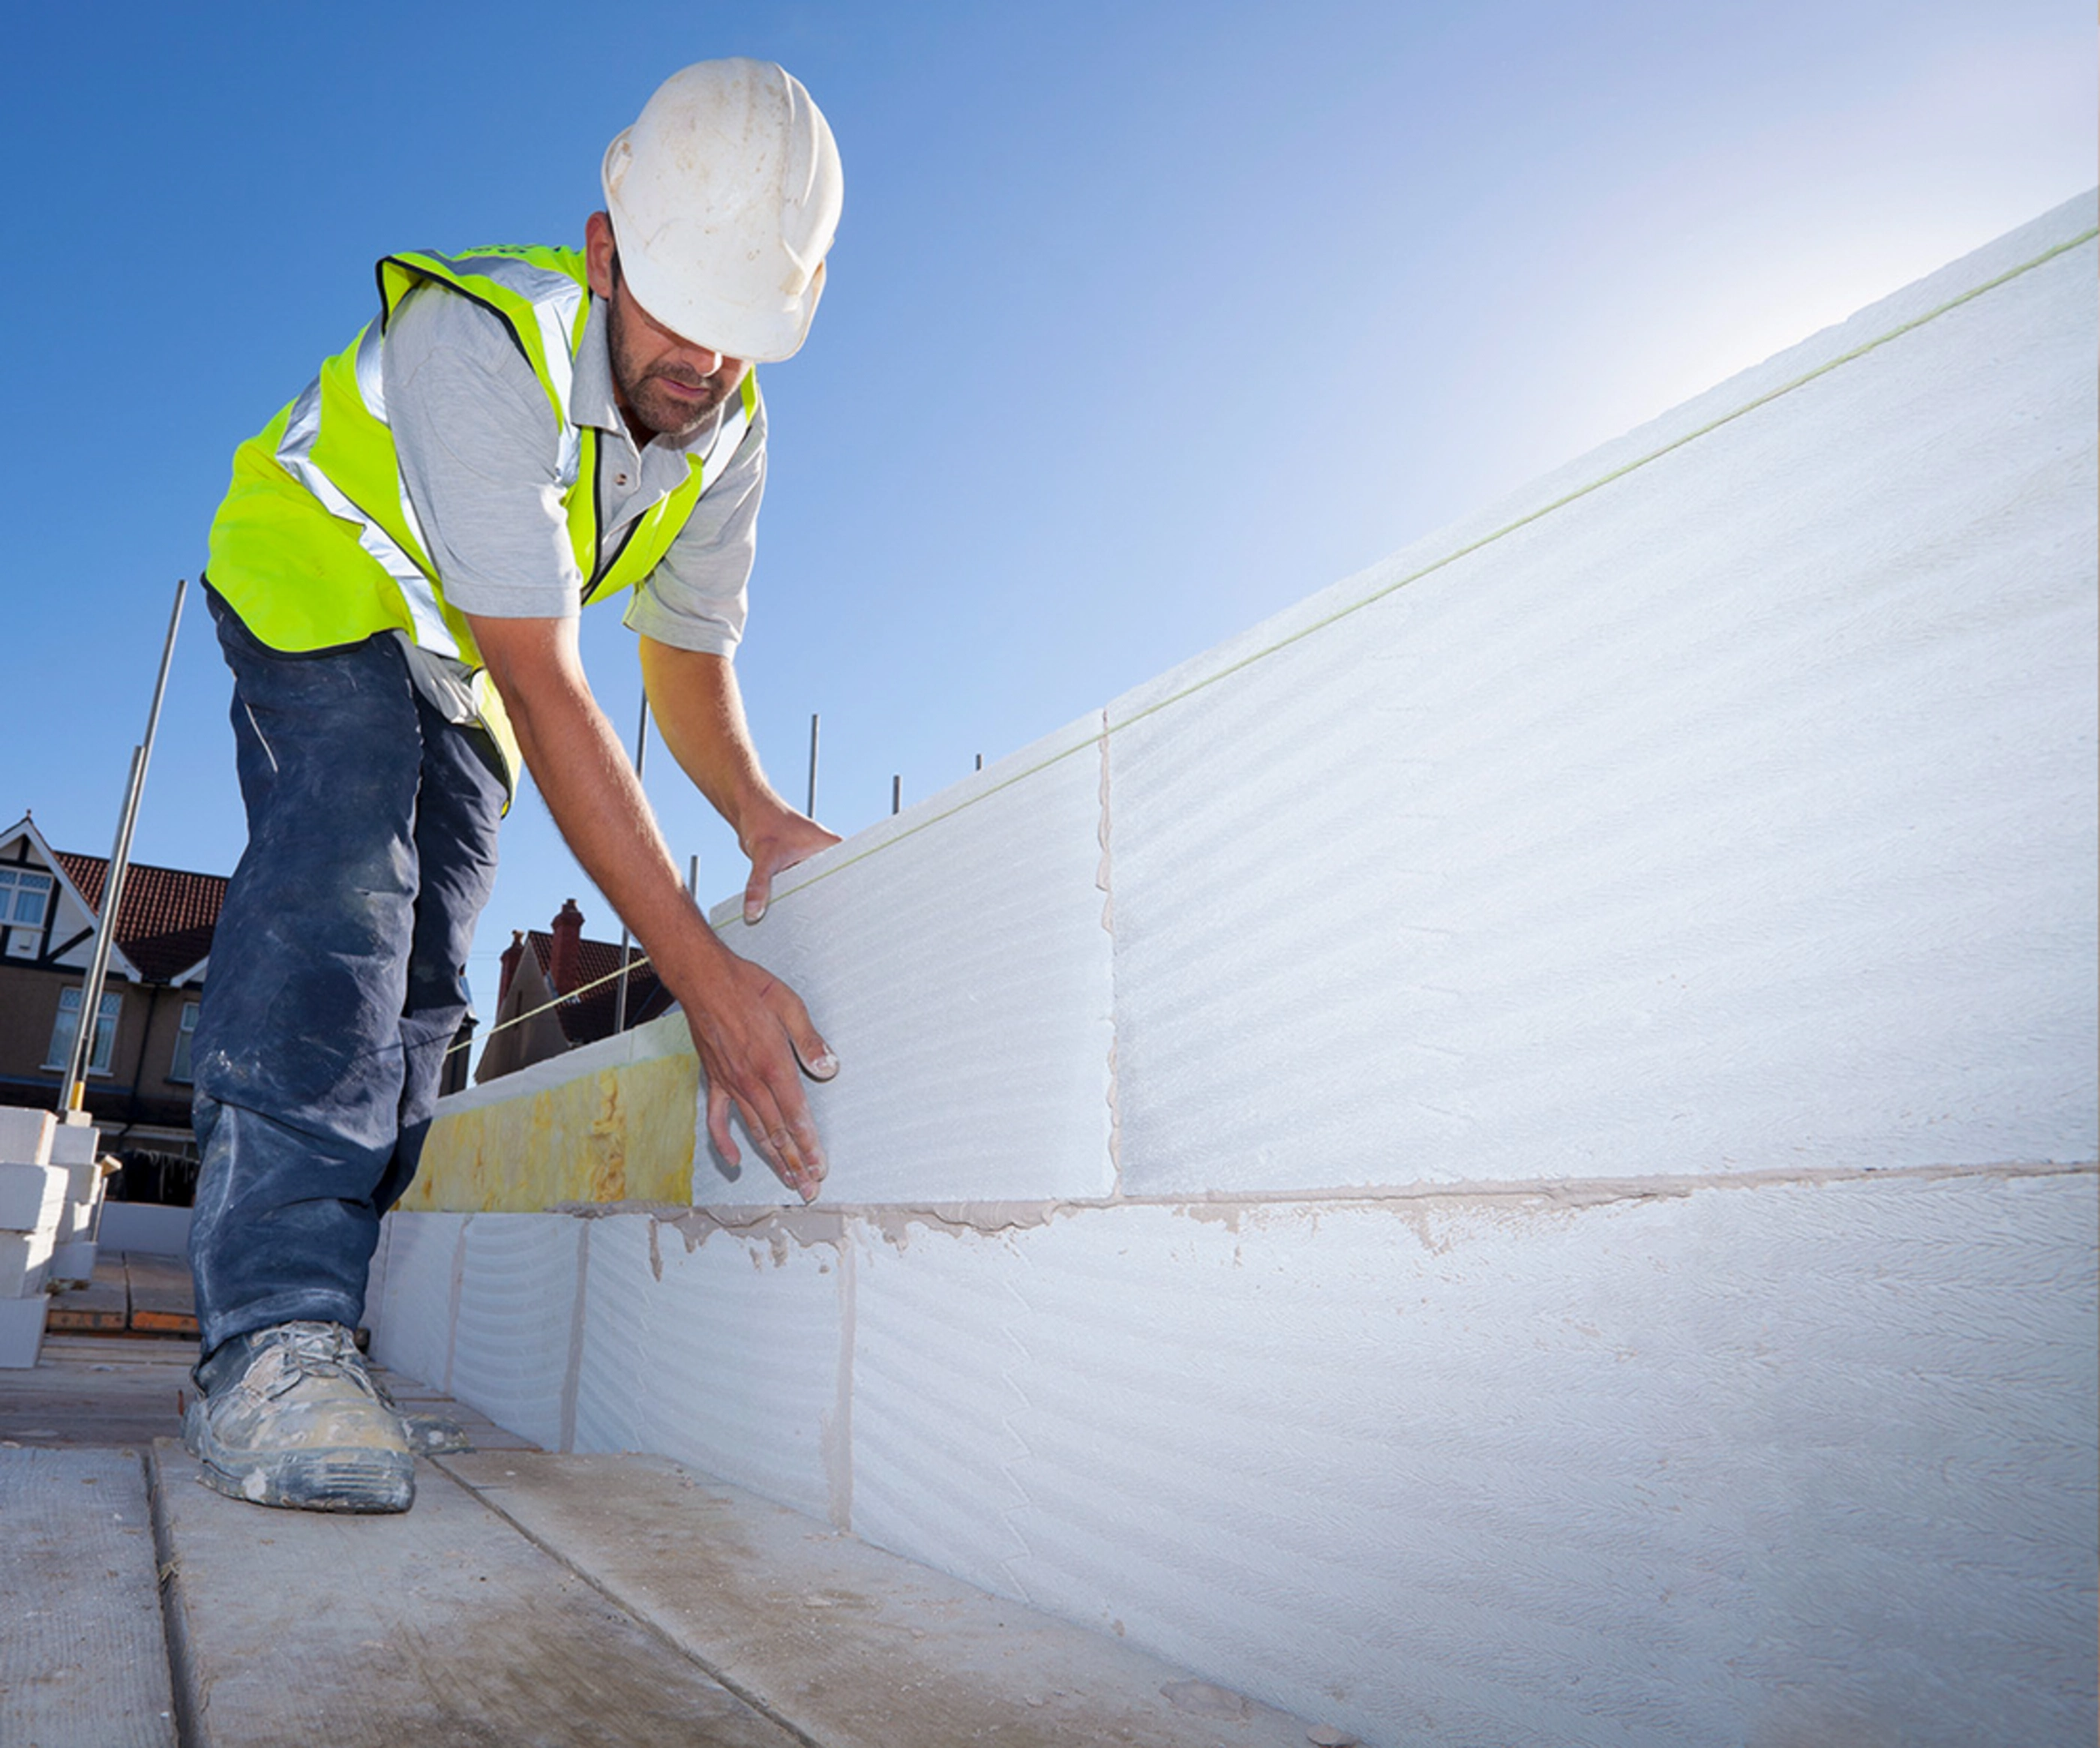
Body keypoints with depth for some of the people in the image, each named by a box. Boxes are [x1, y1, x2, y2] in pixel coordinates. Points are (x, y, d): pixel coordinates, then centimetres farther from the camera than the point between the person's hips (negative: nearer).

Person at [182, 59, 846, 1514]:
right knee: (334, 902, -29)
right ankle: (273, 1327, -29)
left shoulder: (728, 435, -14)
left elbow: (691, 658, -6)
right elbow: (545, 687, -44)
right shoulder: (480, 346, -36)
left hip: (460, 658, 6)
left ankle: (333, 1301, 8)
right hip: (319, 584, -6)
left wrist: (758, 812, -29)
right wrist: (705, 978, -49)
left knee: (416, 985, -1)